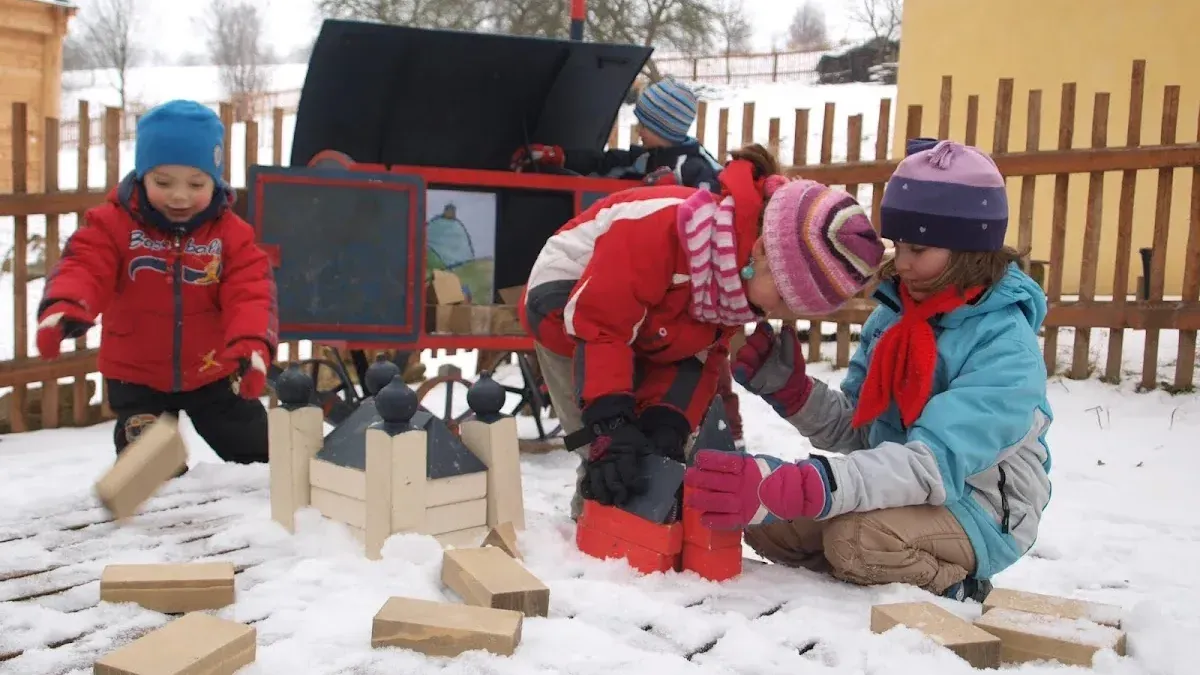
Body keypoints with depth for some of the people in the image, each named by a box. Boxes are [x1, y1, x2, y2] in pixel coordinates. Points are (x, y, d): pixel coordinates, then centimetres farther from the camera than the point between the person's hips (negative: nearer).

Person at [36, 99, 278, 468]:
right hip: (135, 374, -1)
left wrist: (251, 342, -41)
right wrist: (64, 307, -49)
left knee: (257, 452, 16)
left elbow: (250, 292, -21)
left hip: (213, 372, 1)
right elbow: (83, 266, -23)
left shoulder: (231, 232, -12)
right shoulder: (113, 222, -13)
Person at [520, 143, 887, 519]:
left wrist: (668, 425, -24)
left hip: (641, 337, 7)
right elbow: (596, 324, -38)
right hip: (570, 307, -7)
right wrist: (610, 424, -43)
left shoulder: (744, 277, -14)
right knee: (612, 452, -16)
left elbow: (702, 358, -9)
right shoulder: (662, 230, -40)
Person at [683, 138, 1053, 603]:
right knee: (764, 521, -10)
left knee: (857, 539, -33)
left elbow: (936, 462, -34)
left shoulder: (1007, 346, -21)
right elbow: (857, 432, 5)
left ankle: (953, 587, -3)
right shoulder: (894, 312, 0)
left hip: (981, 512, -6)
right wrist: (787, 387, -16)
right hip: (901, 493, 6)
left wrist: (791, 488, -46)